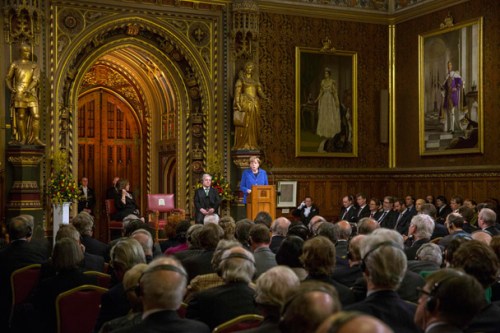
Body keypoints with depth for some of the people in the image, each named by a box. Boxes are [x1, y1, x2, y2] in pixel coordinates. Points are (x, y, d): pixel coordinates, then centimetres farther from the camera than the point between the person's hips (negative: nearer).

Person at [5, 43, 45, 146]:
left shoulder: (34, 65, 10)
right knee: (21, 116, -1)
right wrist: (10, 88, -9)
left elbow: (36, 79, -4)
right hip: (19, 93, -2)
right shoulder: (15, 64, 5)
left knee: (36, 115, -6)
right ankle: (23, 139, 5)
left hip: (31, 93, 2)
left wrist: (29, 89, -19)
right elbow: (8, 78, 9)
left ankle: (36, 139, -2)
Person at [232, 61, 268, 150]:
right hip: (245, 104, -5)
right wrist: (238, 104, -17)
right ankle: (242, 145, -5)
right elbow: (237, 93, -5)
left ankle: (251, 145, 7)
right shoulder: (241, 80, 3)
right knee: (243, 125, -8)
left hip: (254, 105, 5)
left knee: (253, 125, 3)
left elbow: (260, 92, 8)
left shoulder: (255, 81, 17)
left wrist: (265, 97, -13)